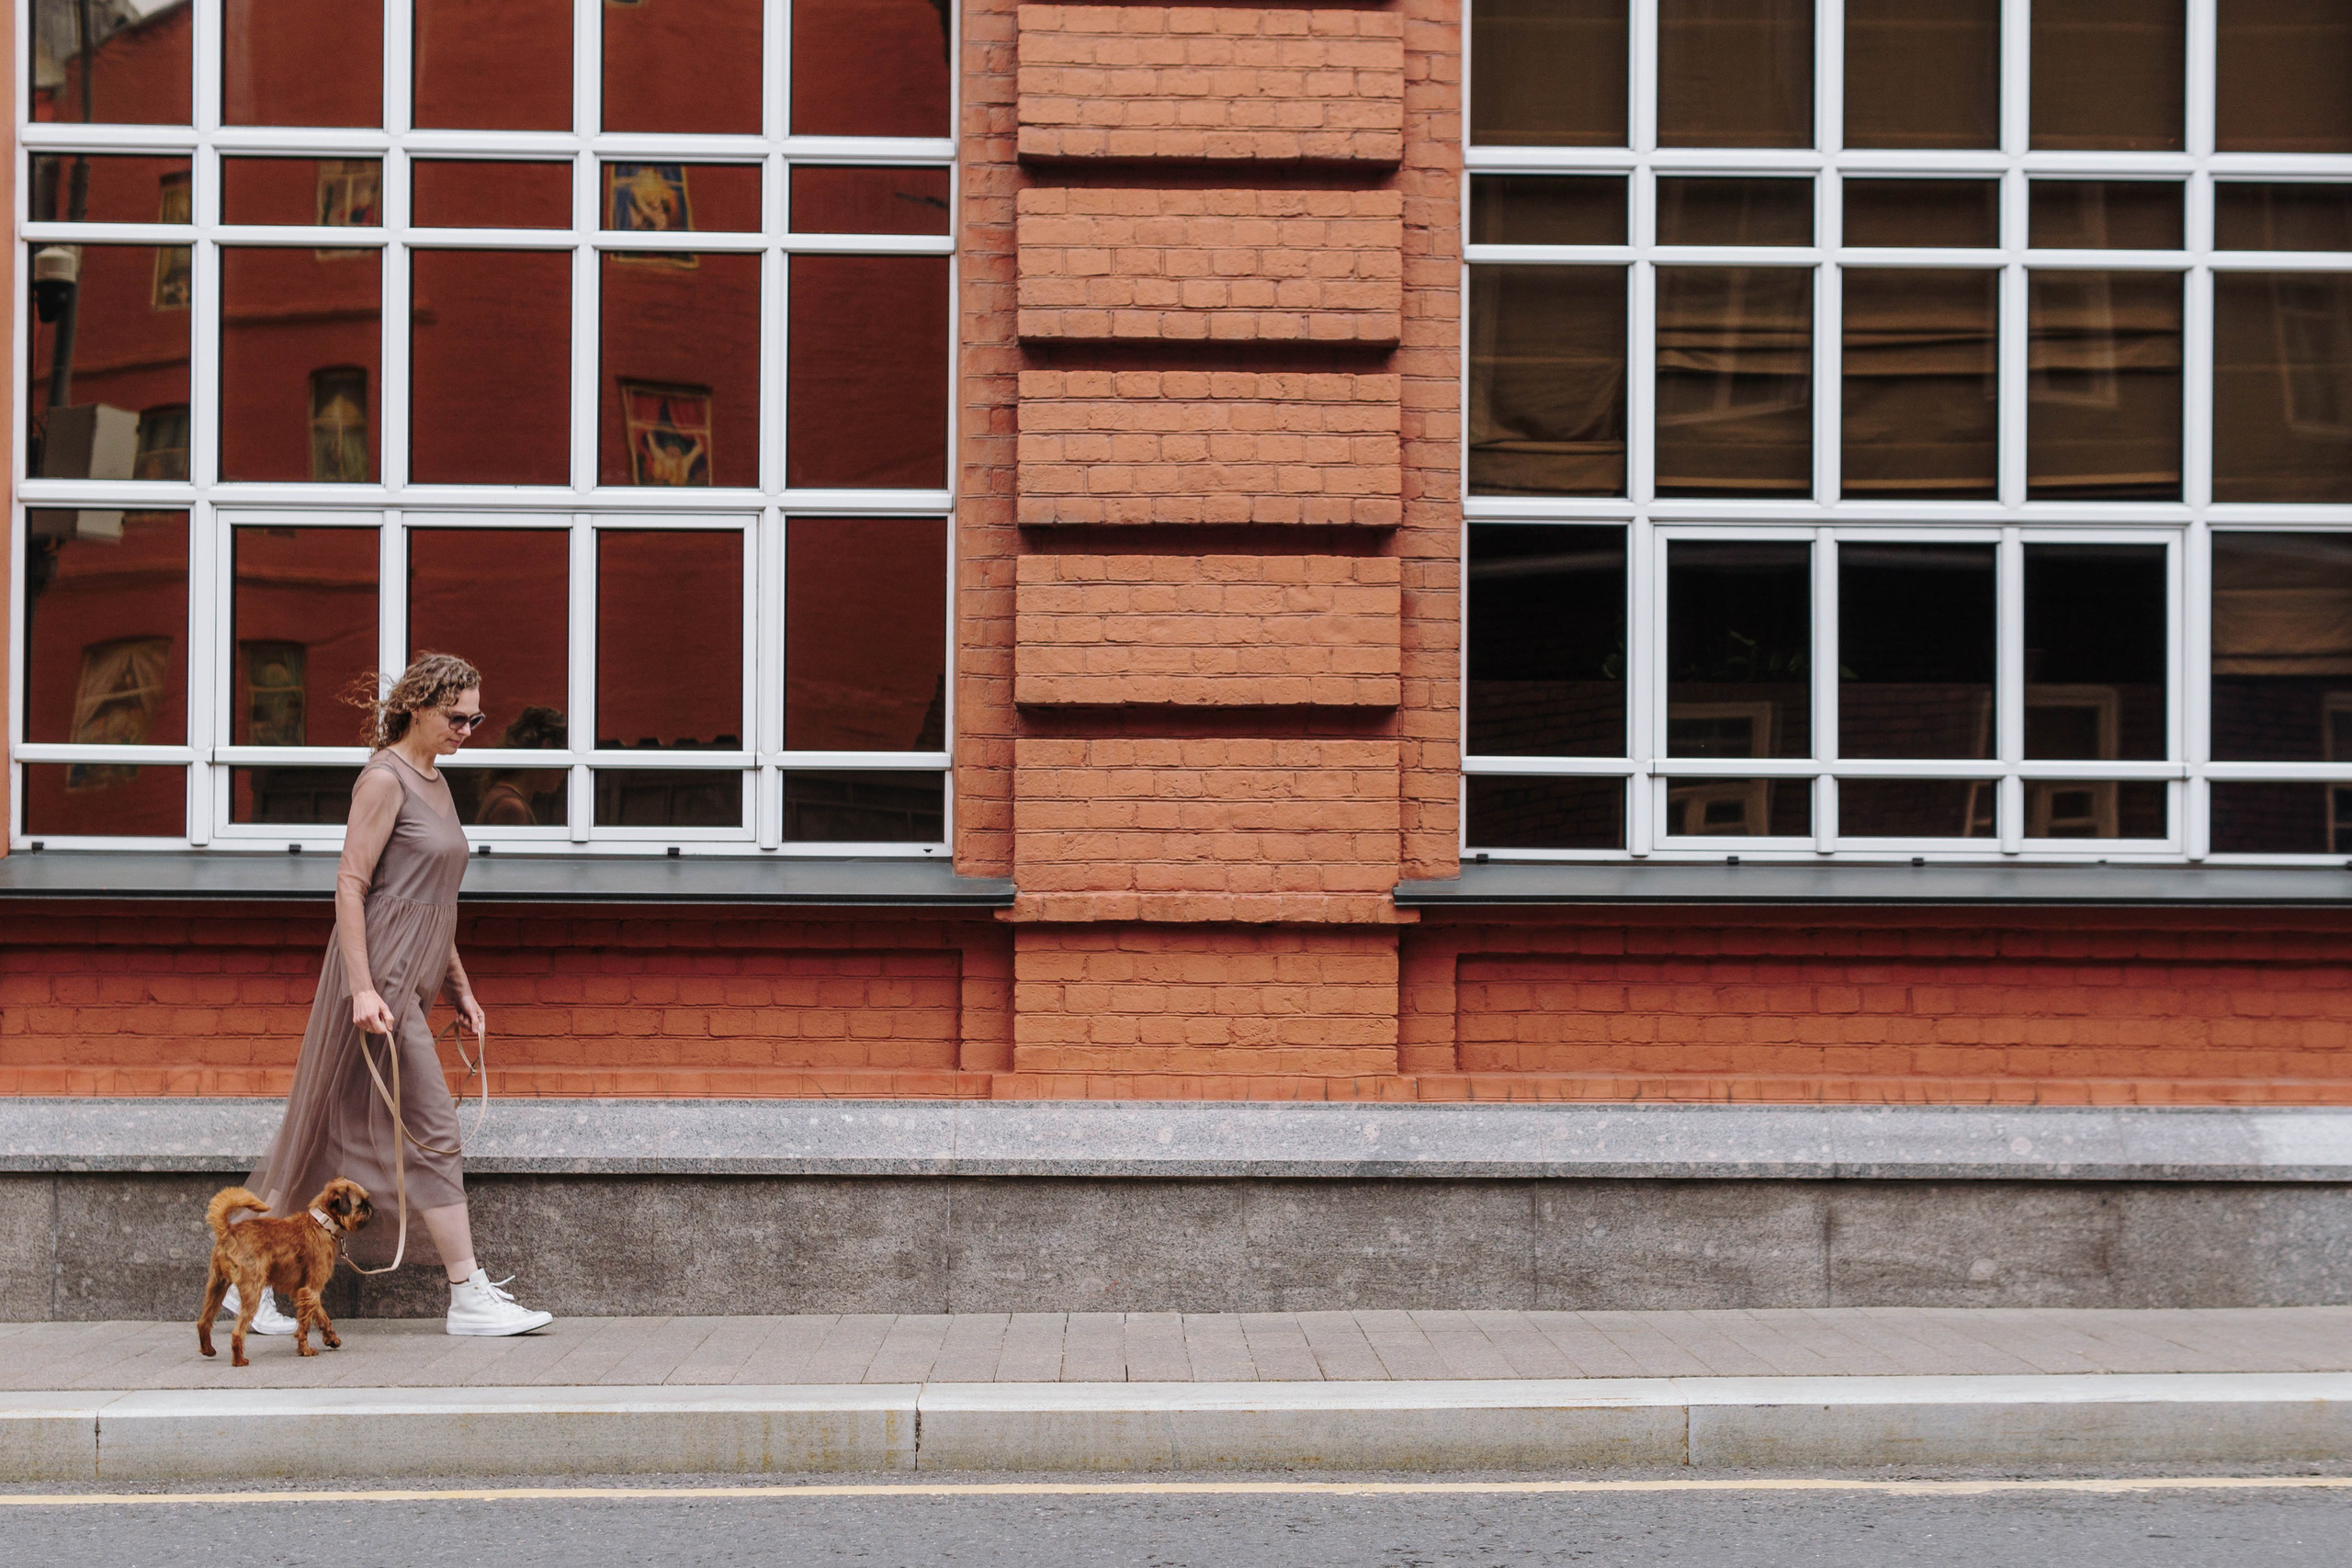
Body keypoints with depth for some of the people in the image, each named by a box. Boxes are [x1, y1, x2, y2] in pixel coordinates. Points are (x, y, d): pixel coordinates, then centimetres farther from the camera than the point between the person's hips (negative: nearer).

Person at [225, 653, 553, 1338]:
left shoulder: (434, 781, 17)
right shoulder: (384, 779, -10)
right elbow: (350, 883, -15)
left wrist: (458, 985, 22)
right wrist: (363, 988, -21)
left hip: (410, 982, 9)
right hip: (379, 979, -9)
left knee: (331, 1131, 10)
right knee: (431, 1131, -6)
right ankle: (469, 1296, -1)